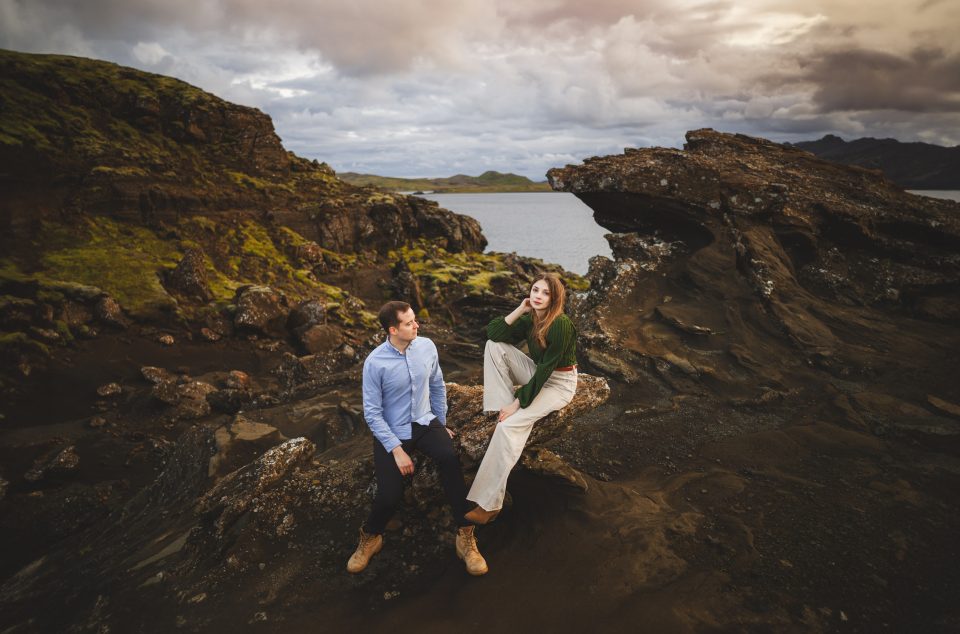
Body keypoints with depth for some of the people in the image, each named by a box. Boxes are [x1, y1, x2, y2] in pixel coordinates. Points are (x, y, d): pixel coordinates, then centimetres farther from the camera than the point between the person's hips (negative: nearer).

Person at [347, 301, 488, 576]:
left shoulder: (427, 346, -7)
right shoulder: (375, 363, -18)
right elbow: (372, 413, -13)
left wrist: (442, 423, 12)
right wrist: (397, 450, -18)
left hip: (425, 423, 3)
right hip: (391, 432, -2)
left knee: (450, 458, -29)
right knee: (390, 496, -19)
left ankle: (465, 536, -15)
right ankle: (370, 538, 17)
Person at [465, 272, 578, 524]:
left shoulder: (560, 325, -24)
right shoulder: (531, 319, -1)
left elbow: (546, 370, -25)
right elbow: (492, 333, -5)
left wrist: (517, 402, -24)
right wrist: (519, 310, -14)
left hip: (559, 383, -8)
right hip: (538, 374, 8)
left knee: (510, 424, -27)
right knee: (495, 345, -9)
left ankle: (489, 504, -23)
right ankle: (503, 406, -9)